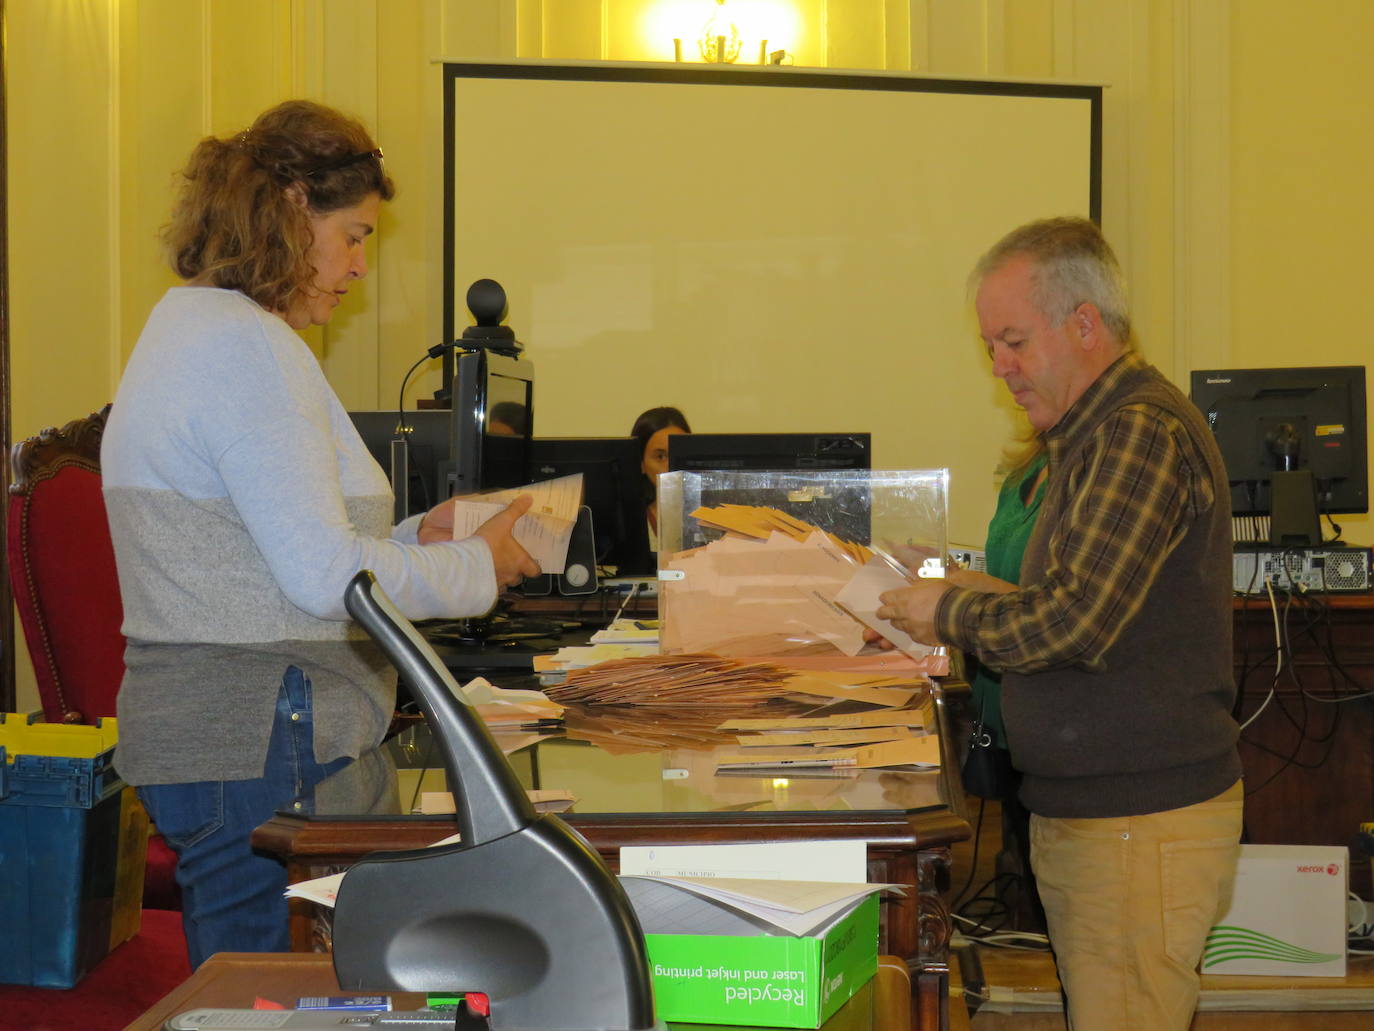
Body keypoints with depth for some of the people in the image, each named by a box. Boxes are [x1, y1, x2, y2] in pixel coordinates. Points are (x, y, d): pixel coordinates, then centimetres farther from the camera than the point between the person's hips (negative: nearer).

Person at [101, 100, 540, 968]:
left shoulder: (188, 327, 17)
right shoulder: (247, 346, -16)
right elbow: (323, 575, -19)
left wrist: (413, 539, 12)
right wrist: (478, 566, -6)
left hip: (195, 726, 10)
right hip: (259, 748, -10)